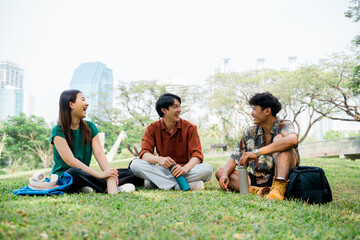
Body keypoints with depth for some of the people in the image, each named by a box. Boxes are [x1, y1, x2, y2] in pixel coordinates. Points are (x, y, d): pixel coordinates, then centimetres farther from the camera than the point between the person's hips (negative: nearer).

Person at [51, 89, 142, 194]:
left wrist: (109, 174, -24)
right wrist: (99, 174, -28)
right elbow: (70, 161, -20)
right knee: (74, 173, -41)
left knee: (130, 173, -12)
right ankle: (110, 188, -26)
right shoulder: (58, 131, -9)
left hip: (85, 175, 5)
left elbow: (100, 154, -6)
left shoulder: (90, 127, 6)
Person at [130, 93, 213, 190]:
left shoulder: (190, 128, -2)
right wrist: (159, 159, -34)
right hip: (163, 170, 0)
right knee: (135, 164, -24)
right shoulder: (152, 128, 0)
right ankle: (180, 186, -32)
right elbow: (144, 154, -11)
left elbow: (197, 154, -11)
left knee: (207, 169, -29)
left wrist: (185, 168, -33)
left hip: (182, 172, 0)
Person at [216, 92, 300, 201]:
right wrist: (225, 174, -13)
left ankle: (279, 189, -40)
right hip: (258, 180, 6)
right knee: (220, 171, -6)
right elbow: (234, 158, 9)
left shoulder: (284, 125, -5)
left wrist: (257, 153, -35)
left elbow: (292, 140, -31)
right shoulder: (250, 133, 10)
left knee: (279, 138, -23)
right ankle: (257, 190, -30)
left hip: (282, 177, -5)